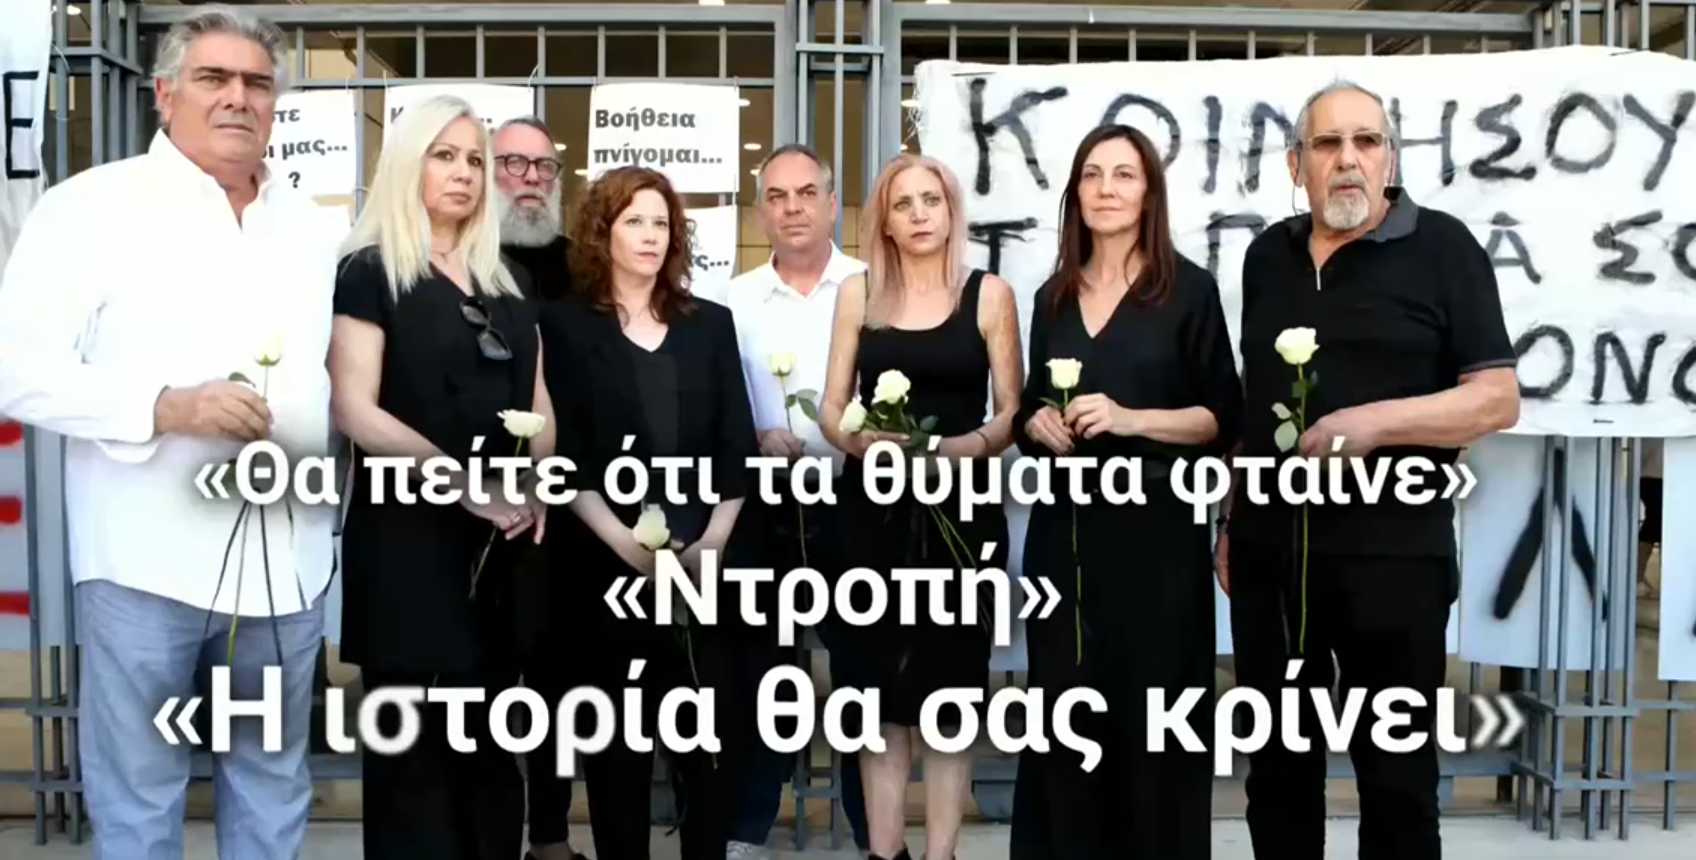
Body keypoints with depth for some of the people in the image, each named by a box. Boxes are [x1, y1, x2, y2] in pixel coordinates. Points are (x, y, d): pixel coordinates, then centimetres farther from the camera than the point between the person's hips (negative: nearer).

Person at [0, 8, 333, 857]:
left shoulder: (308, 225, 14)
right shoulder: (92, 204, -3)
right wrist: (164, 406, -21)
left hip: (286, 558, 5)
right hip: (146, 558, -4)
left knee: (273, 786, 16)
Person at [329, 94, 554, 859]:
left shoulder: (504, 286, 16)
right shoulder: (370, 272, -2)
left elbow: (537, 406, 15)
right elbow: (355, 410, -13)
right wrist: (466, 483, -20)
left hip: (502, 546, 6)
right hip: (408, 542, -5)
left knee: (490, 744, 11)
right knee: (413, 745, 2)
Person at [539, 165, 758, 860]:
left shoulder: (711, 322, 11)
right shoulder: (564, 325, 3)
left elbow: (737, 445, 6)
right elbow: (562, 453, -5)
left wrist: (712, 542, -5)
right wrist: (627, 543, -14)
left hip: (707, 561, 2)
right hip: (607, 563, -2)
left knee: (711, 726, 4)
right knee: (618, 732, 5)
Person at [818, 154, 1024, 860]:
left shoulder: (990, 294, 2)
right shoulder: (858, 294, 7)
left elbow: (1013, 412, 0)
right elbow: (832, 409, 6)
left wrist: (961, 447, -18)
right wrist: (859, 439, -15)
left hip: (959, 510, -1)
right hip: (874, 511, 2)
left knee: (949, 684, 2)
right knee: (880, 684, 5)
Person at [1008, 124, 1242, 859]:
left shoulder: (1188, 289, -2)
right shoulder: (1054, 296, 12)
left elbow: (1220, 419, -4)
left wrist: (1130, 418, -17)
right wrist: (1037, 424, -3)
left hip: (1154, 529, -4)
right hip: (1064, 529, 4)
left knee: (1151, 712, 2)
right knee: (1065, 708, 7)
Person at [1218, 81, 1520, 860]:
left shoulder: (1441, 247, -4)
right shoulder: (1268, 254, 10)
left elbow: (1498, 399, -8)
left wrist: (1377, 422, -22)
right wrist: (1231, 522, 15)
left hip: (1391, 550, -4)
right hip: (1269, 548, 5)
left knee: (1395, 773, 6)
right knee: (1277, 764, 14)